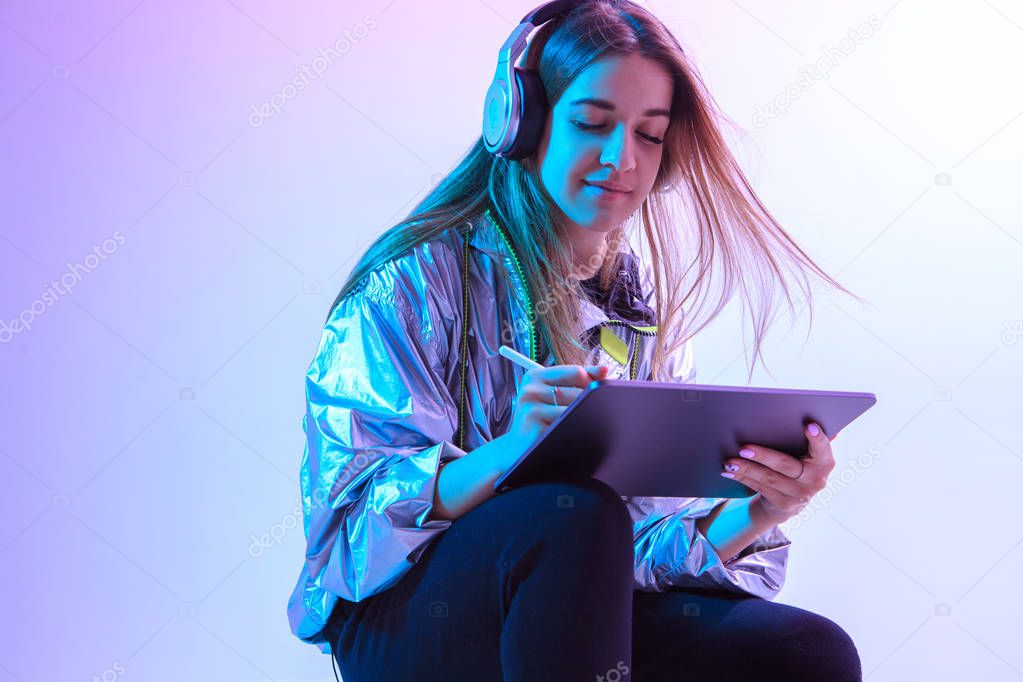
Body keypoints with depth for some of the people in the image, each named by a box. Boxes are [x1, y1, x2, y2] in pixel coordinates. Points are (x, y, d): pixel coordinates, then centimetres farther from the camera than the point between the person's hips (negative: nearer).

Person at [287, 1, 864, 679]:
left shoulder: (642, 313, 10)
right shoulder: (420, 277, -6)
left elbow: (652, 539, 2)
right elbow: (357, 511, -16)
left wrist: (756, 512, -19)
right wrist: (506, 451, -34)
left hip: (576, 616, 4)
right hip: (405, 618, -4)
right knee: (574, 512, -35)